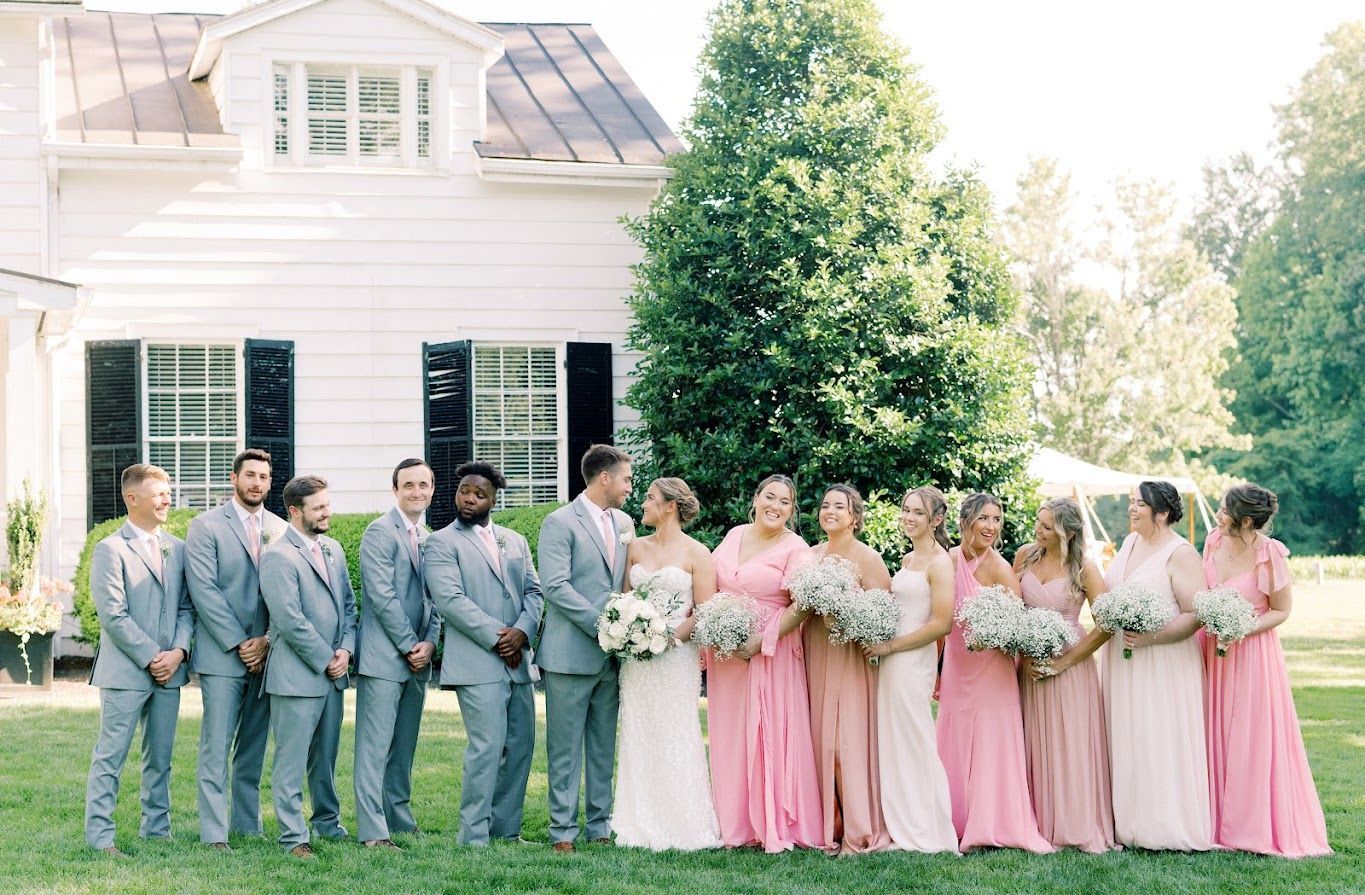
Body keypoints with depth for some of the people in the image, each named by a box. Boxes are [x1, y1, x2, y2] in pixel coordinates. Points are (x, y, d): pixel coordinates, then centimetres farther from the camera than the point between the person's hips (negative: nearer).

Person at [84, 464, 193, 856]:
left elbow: (186, 606, 12)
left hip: (168, 669, 6)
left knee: (160, 757, 12)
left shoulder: (177, 548, 11)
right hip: (125, 671, -6)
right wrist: (151, 658, -13)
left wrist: (178, 651, -5)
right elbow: (113, 615, -12)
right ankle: (100, 835, 1)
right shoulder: (111, 549, -7)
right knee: (110, 756, -3)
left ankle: (156, 829, 20)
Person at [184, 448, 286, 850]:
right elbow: (204, 590, -8)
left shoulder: (281, 530, 10)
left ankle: (248, 823, 15)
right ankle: (214, 833, -5)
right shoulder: (206, 526, -1)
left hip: (266, 654, 4)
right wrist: (239, 643, -11)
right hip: (222, 655, -4)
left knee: (254, 747, 8)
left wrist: (268, 641, -5)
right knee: (216, 748, -6)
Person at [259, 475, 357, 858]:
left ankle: (328, 822, 29)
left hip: (333, 672, 7)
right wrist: (325, 659, -11)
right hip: (296, 676, -7)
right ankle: (294, 836, 2)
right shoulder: (278, 556, -12)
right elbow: (290, 621, -16)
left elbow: (348, 604, 17)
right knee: (291, 761, -2)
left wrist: (346, 650, 1)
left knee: (325, 756, 17)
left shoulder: (333, 549, 13)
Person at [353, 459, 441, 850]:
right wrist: (410, 645, -12)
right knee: (375, 748, -7)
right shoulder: (380, 532, -8)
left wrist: (430, 642, 0)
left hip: (418, 657, 7)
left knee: (404, 747, 12)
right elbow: (382, 595, -14)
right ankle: (373, 832, -8)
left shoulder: (429, 538, 16)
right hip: (384, 655, -7)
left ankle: (400, 820, 19)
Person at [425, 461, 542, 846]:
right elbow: (450, 600, -11)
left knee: (521, 745, 8)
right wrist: (496, 638, -14)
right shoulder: (442, 543, -1)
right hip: (476, 663, -6)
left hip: (517, 661, 7)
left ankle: (506, 828, 18)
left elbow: (533, 591, 12)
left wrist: (522, 632, -7)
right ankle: (473, 837, -7)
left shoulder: (515, 541, 18)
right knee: (488, 747, -13)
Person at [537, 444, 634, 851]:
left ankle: (600, 825, 17)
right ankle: (563, 830, 4)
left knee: (604, 746, 11)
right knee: (566, 748, -1)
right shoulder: (560, 523, -8)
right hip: (571, 654, -6)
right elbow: (555, 587, -16)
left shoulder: (624, 523, 14)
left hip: (611, 656, 7)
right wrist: (602, 624, -18)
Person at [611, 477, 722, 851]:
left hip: (676, 657, -5)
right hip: (637, 659, 5)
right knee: (638, 739, 4)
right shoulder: (636, 548, 12)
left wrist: (669, 636, -15)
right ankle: (642, 824, 9)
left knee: (675, 740, -4)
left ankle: (681, 827, 3)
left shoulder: (696, 553, -2)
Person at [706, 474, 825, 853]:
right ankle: (736, 824, 14)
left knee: (771, 734, -4)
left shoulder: (795, 549, -7)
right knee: (730, 736, 7)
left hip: (771, 653, -6)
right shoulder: (735, 535, 11)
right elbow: (711, 586, 18)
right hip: (725, 653, 6)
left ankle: (774, 825, 2)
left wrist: (760, 644, -19)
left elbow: (801, 608, -15)